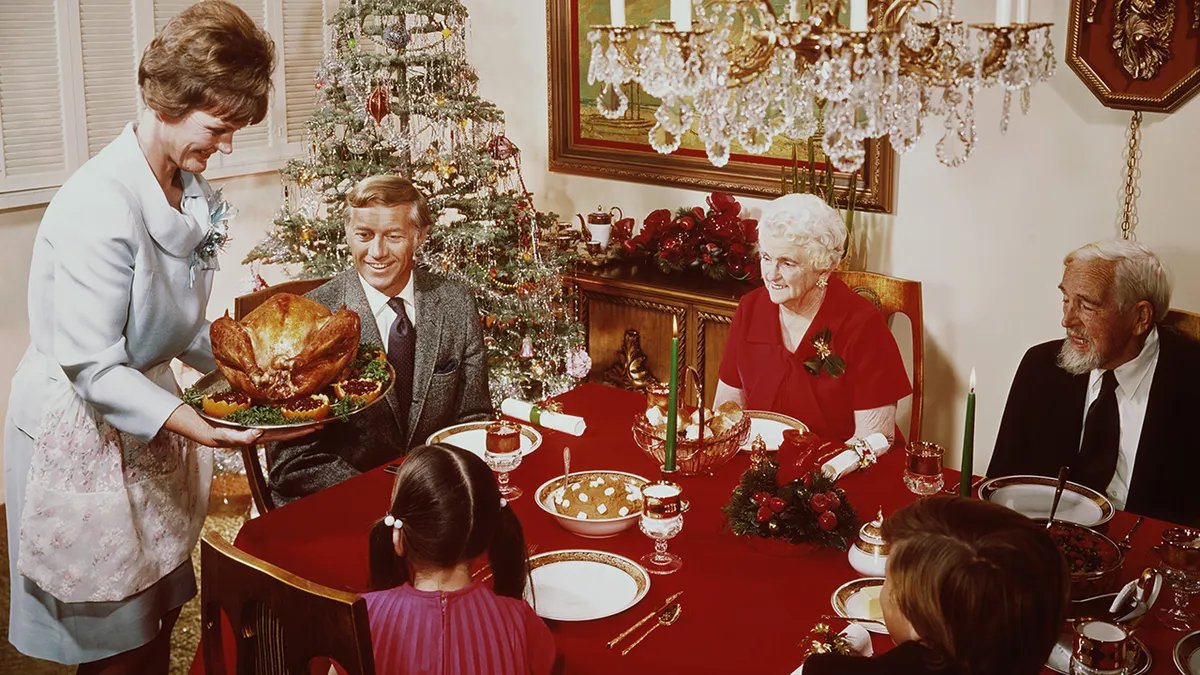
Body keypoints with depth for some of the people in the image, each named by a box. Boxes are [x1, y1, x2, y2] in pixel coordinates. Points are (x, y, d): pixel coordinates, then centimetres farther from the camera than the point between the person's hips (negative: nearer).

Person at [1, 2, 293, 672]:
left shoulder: (194, 193, 1)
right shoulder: (99, 205, -26)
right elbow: (92, 368, -26)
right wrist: (202, 427, -35)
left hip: (151, 420, 7)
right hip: (81, 434, -7)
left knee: (162, 620, 16)